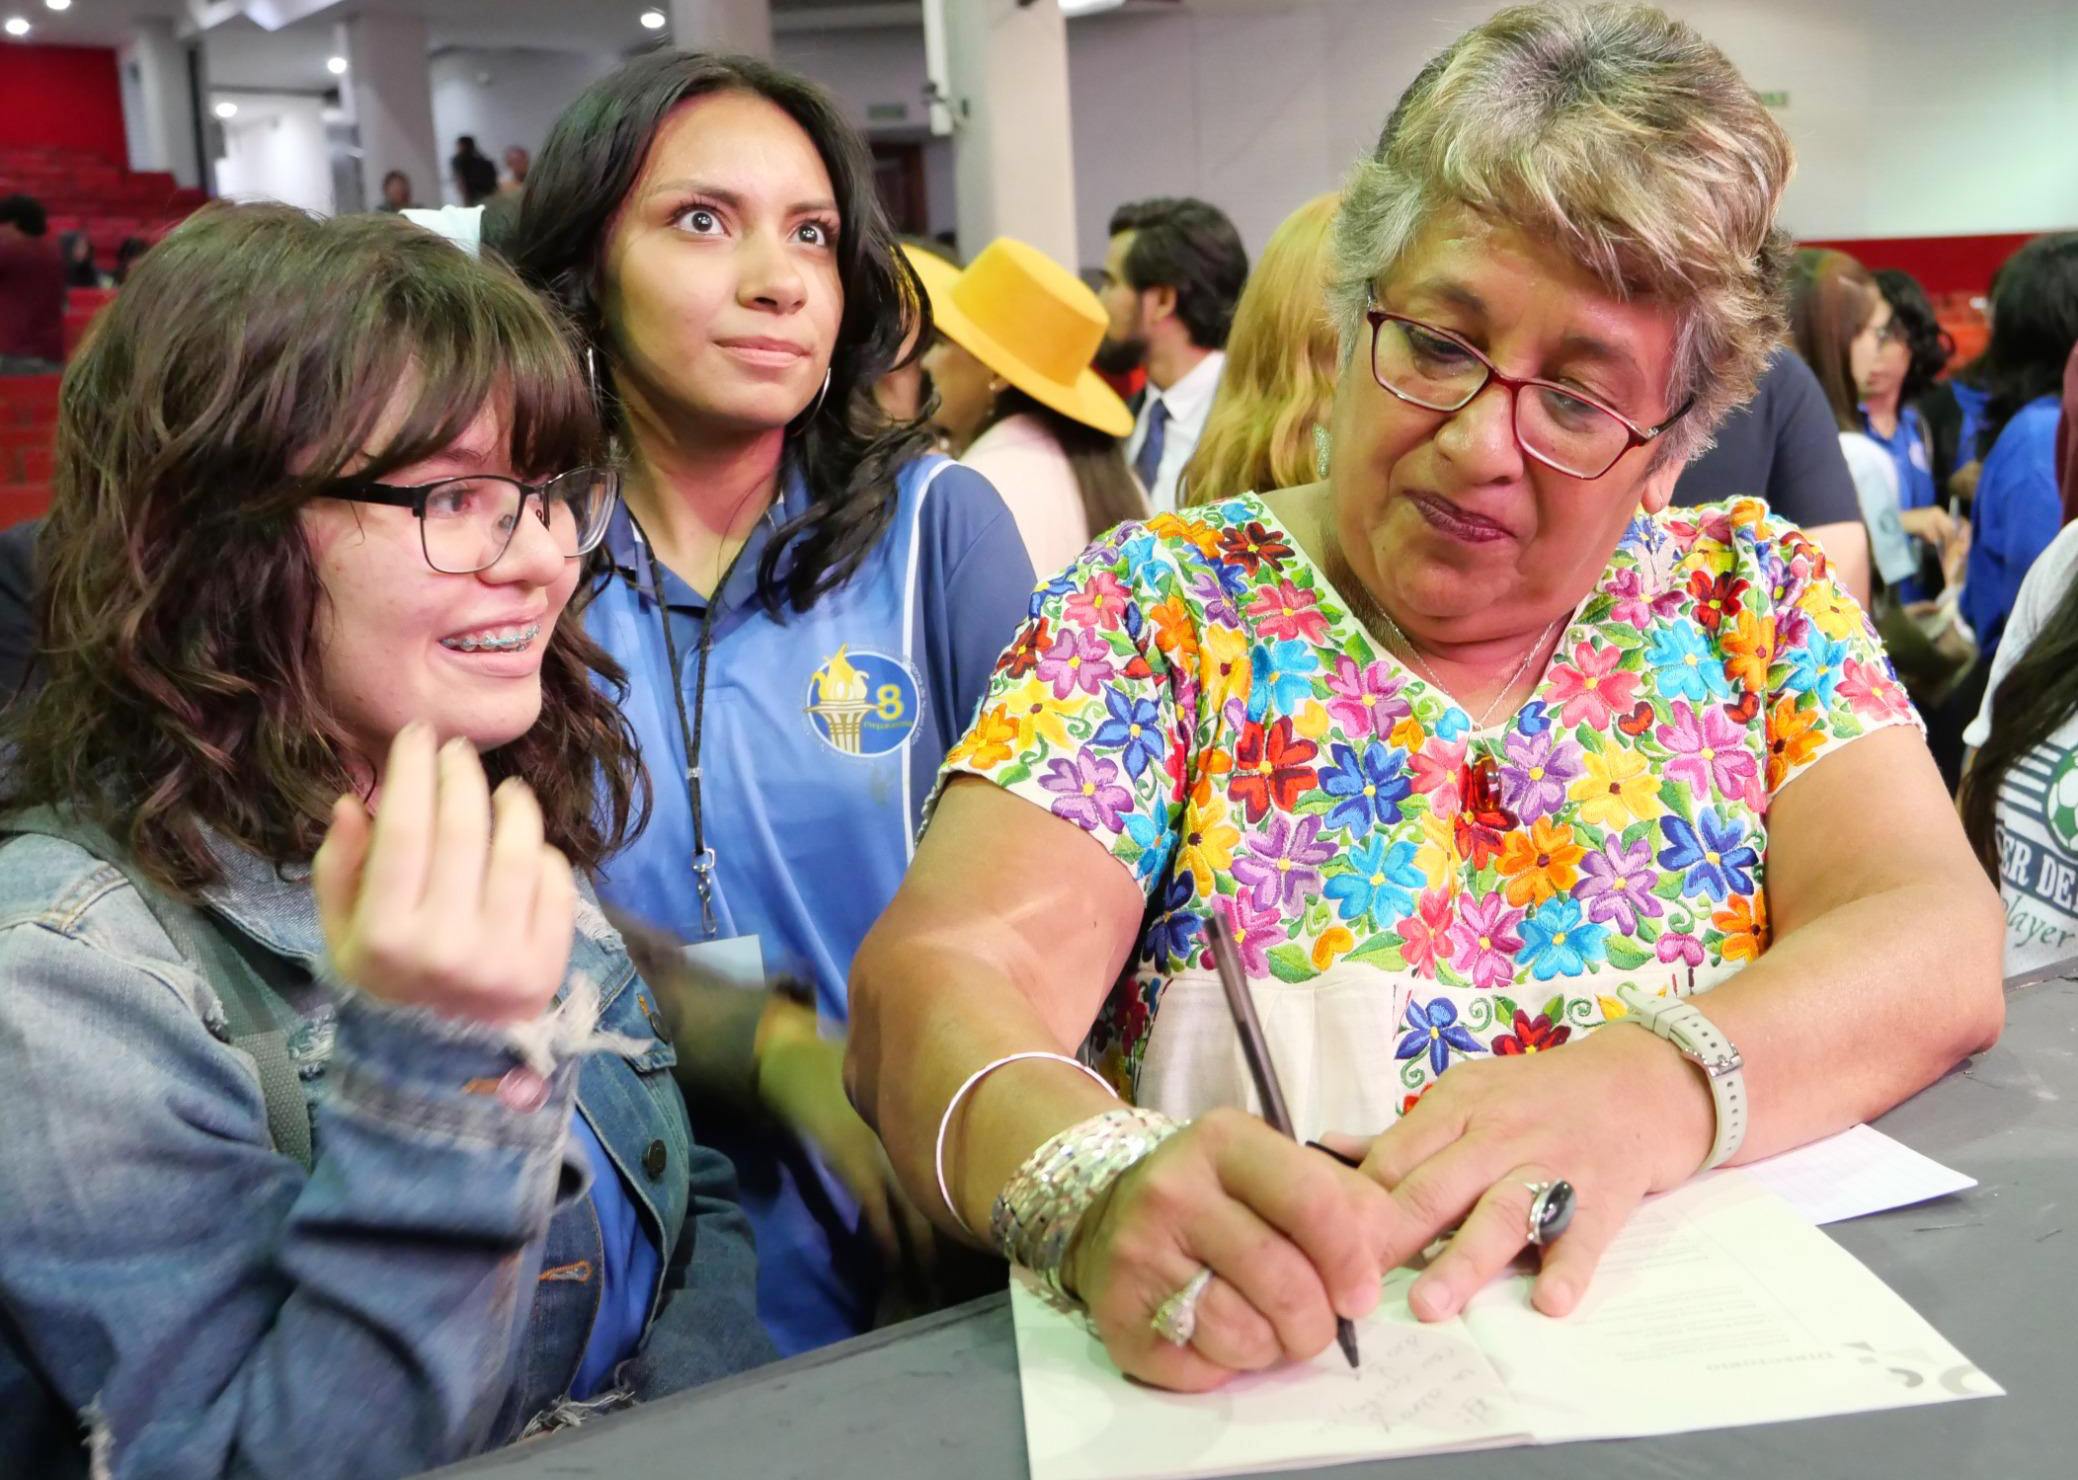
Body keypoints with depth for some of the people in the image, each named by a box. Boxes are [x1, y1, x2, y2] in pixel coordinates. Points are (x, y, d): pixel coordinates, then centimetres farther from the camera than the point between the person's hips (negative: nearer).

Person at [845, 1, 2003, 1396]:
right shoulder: (1159, 610, -3)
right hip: (1244, 1377, -2)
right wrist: (1095, 1187, -36)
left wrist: (1655, 1076, -27)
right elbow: (932, 978, -14)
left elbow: (1940, 938, -7)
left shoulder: (1747, 595, 5)